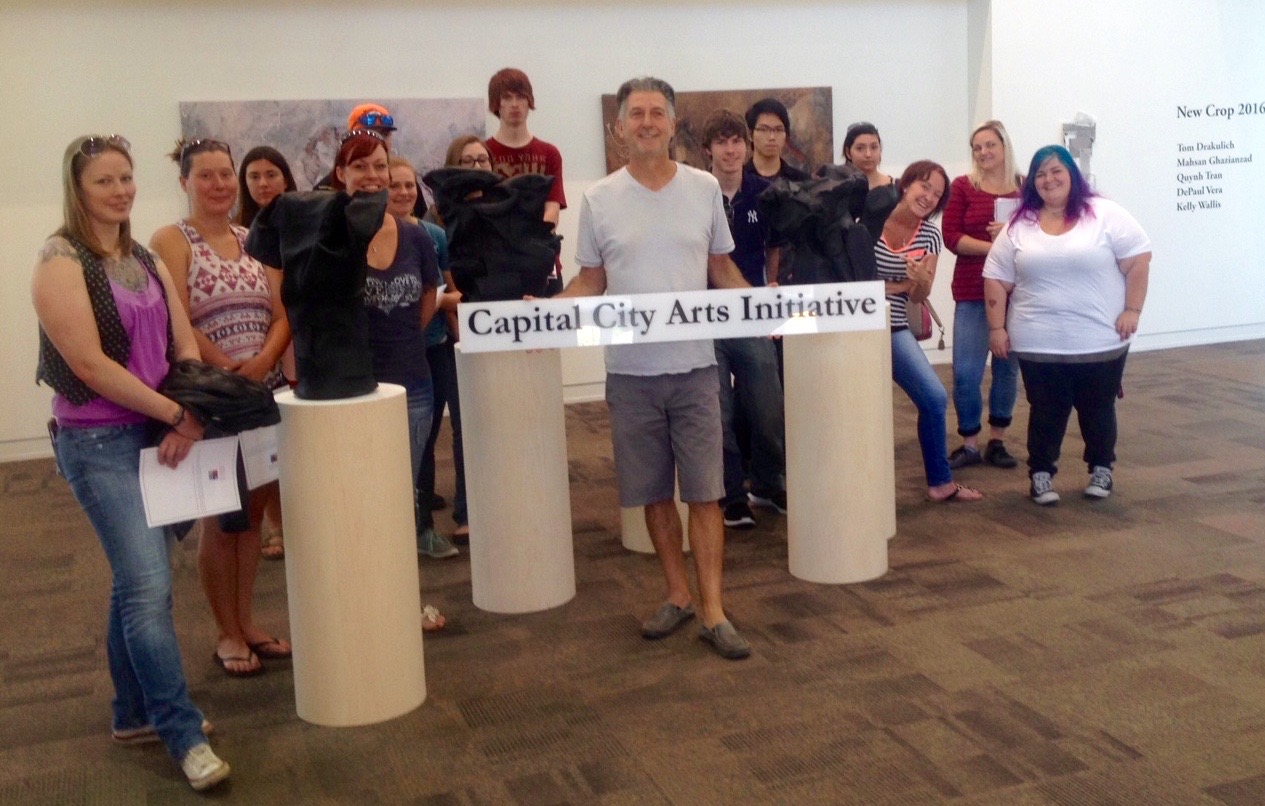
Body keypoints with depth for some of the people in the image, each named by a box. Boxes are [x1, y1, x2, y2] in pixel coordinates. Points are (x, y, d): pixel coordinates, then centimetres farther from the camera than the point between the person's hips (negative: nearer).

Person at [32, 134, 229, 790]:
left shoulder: (147, 261, 12)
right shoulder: (60, 262, -10)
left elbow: (184, 346, 8)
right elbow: (90, 365, -17)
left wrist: (189, 420, -8)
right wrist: (176, 412, -13)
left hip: (157, 435, 7)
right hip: (97, 441, -7)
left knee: (136, 580, 14)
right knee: (149, 584, -11)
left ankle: (137, 713, 26)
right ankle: (184, 735, -4)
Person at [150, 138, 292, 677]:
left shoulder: (253, 241, 12)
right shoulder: (171, 241, -4)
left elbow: (281, 314, 5)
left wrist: (263, 361, -13)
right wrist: (228, 369, -18)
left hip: (265, 391, 5)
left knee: (252, 511, 11)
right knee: (220, 517, 1)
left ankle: (247, 623, 23)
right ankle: (227, 634, 14)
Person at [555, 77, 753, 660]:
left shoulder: (704, 188, 3)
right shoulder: (599, 200, 2)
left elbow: (722, 268, 11)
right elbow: (590, 280, 7)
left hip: (694, 367, -1)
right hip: (631, 371, 1)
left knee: (703, 493, -1)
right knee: (653, 494, 10)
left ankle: (713, 612, 5)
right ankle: (677, 595, 26)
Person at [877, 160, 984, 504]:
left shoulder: (930, 235, 2)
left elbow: (919, 296, 5)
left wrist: (921, 279, -18)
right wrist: (889, 286, -11)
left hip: (894, 329, 5)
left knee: (935, 398, 0)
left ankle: (940, 482, 15)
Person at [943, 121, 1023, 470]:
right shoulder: (962, 187, 1)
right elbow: (951, 237, -5)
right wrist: (992, 247, -16)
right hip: (972, 291, -1)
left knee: (1007, 367, 8)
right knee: (966, 370, -4)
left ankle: (997, 442, 21)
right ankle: (969, 444, 10)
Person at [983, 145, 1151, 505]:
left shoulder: (1105, 214, -3)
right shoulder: (1018, 226, 4)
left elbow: (1138, 261, -5)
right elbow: (997, 280, 5)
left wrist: (1132, 310, -11)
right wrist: (996, 327, -1)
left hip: (1100, 341, -1)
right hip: (1038, 344, 1)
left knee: (1098, 409, 11)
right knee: (1046, 412, 6)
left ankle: (1101, 469, 29)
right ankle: (1040, 473, 18)